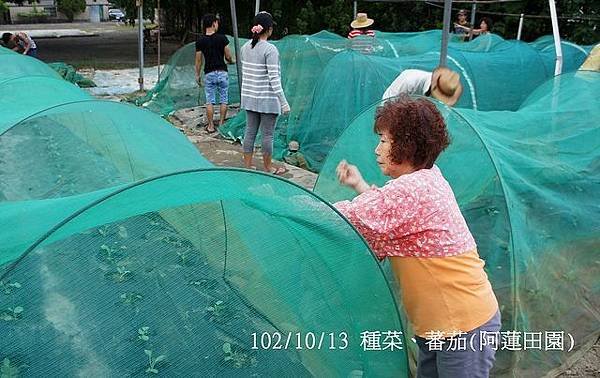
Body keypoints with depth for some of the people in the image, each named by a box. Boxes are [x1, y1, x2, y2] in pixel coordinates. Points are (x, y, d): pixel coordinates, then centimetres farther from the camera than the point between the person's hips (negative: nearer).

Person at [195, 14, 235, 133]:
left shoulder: (200, 41, -3)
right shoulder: (222, 38, -8)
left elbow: (199, 60, 0)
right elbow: (228, 56, -4)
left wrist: (197, 75, 11)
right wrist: (231, 61, 19)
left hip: (209, 74, 1)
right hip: (222, 72, -1)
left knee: (210, 101, 7)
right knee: (224, 100, 11)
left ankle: (211, 126, 9)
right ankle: (221, 124, 14)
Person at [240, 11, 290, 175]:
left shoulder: (245, 47, 6)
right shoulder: (270, 49, -15)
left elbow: (244, 74, 12)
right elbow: (274, 79, -17)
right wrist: (284, 102, -13)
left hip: (249, 98, 7)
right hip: (267, 100, -7)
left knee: (250, 131, 12)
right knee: (267, 134, 5)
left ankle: (247, 167, 20)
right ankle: (268, 168, 17)